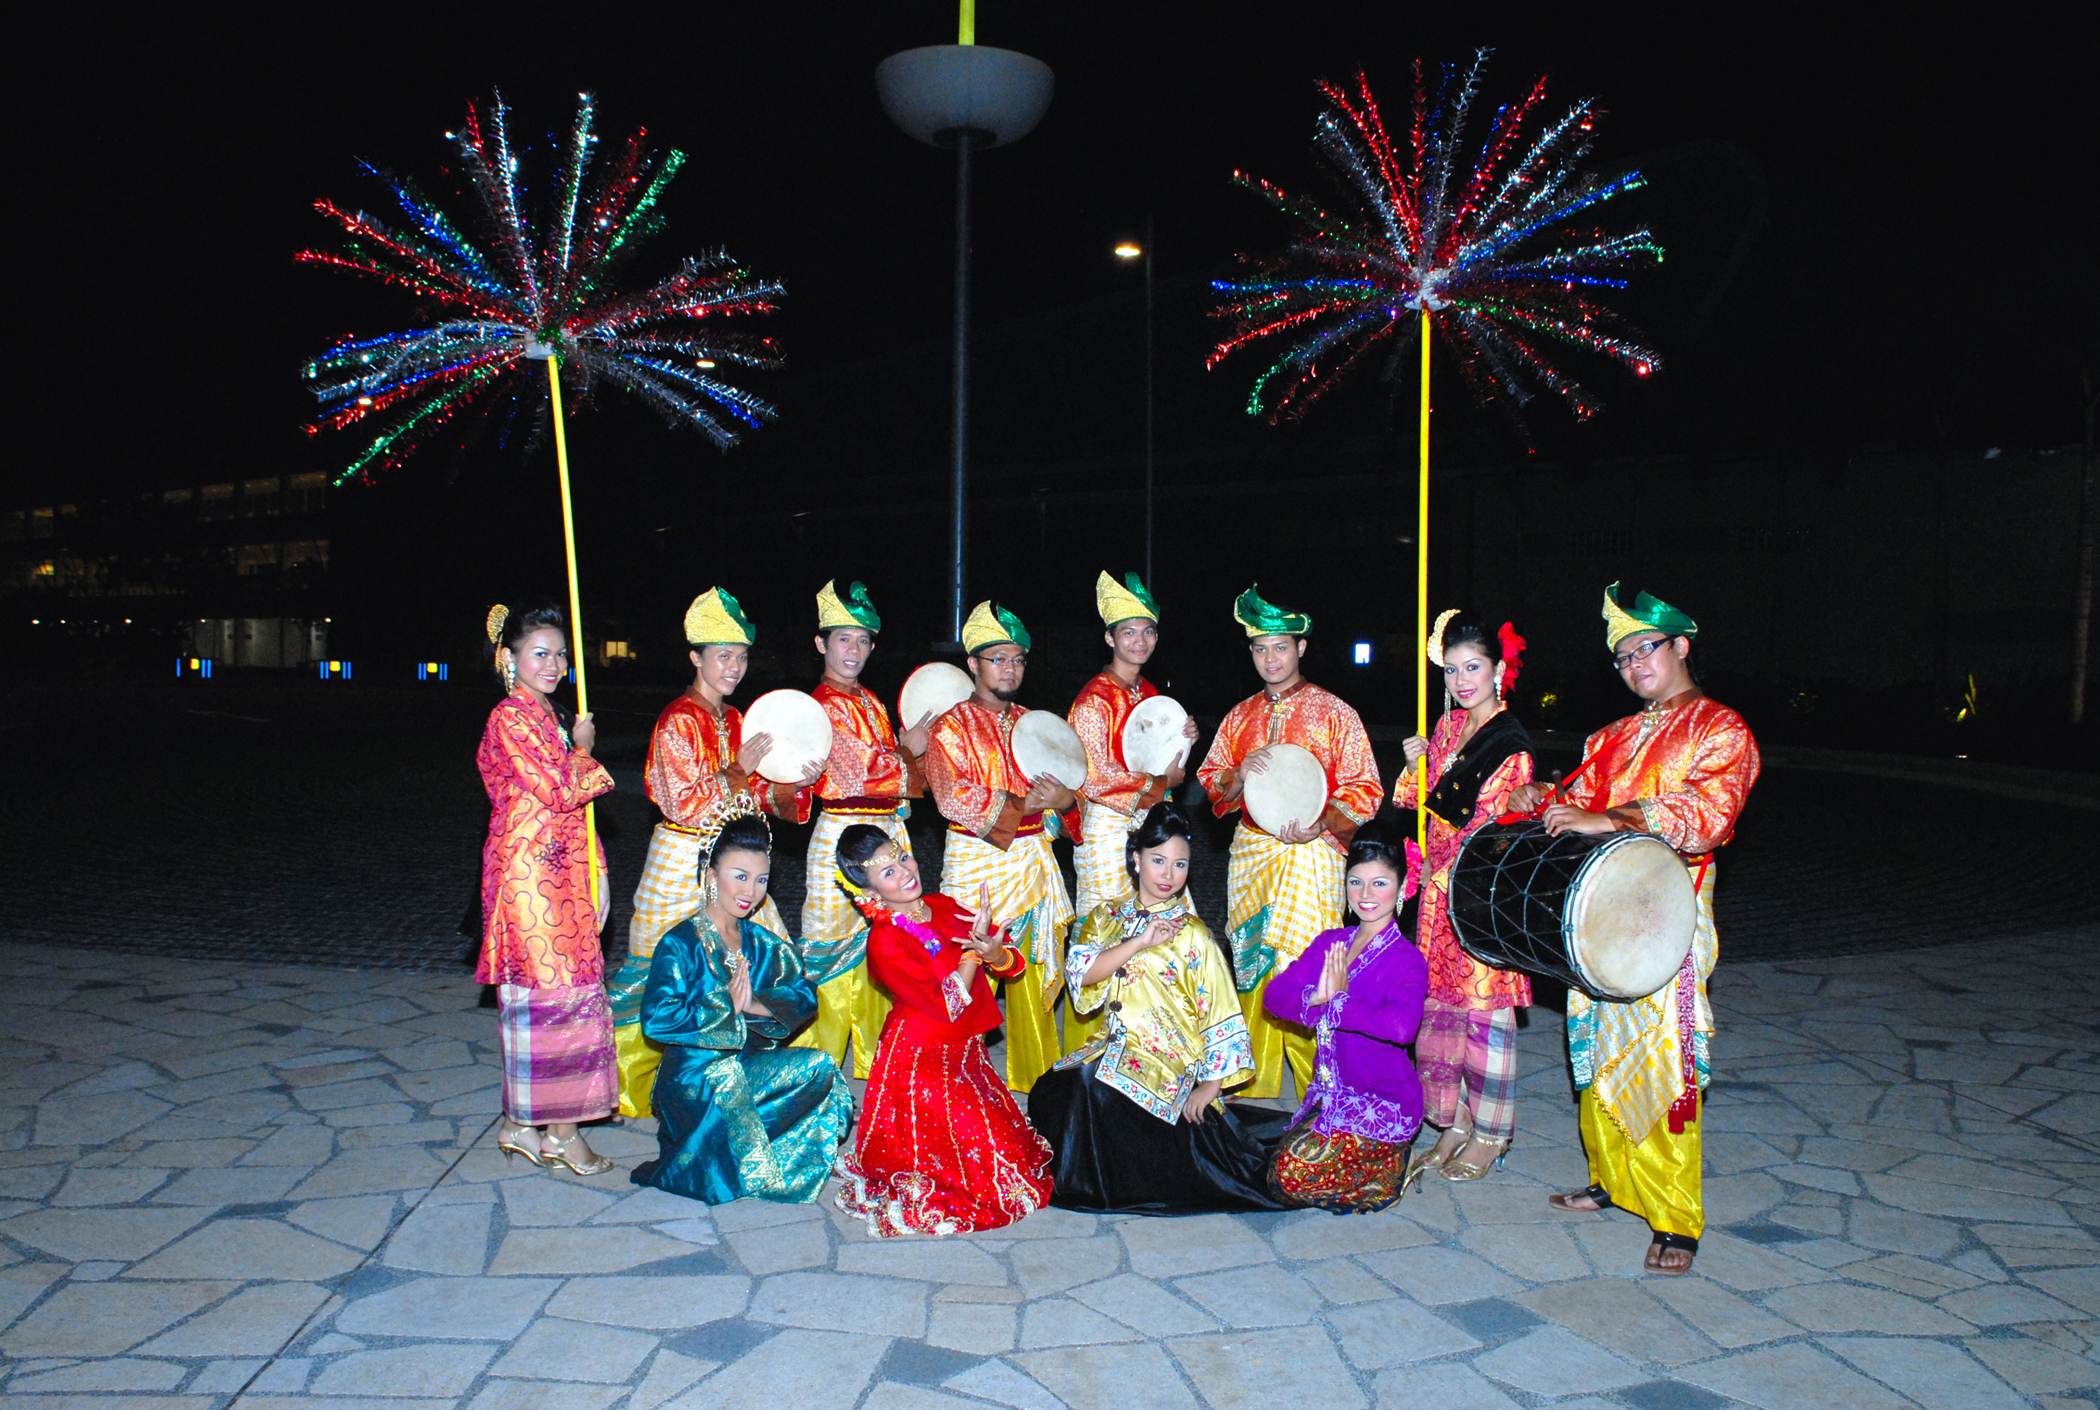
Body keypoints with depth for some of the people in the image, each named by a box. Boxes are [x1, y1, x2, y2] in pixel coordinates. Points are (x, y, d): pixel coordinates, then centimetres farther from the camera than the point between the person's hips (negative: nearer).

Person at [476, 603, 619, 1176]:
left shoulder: (545, 716, 16)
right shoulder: (511, 718, -13)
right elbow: (560, 791, -18)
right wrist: (582, 748, -3)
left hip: (560, 871, 9)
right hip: (531, 870, -9)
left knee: (540, 992, 11)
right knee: (551, 988, -5)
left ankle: (528, 1123, 18)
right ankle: (558, 1128, 4)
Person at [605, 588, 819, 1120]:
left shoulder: (734, 720, 13)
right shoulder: (678, 721, -11)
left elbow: (758, 797, 14)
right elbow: (685, 804, -16)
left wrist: (795, 782, -4)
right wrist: (742, 769, -21)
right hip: (683, 861, -7)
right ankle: (628, 1083, 16)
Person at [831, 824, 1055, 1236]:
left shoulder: (943, 907, 0)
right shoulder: (884, 942, -20)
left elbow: (1015, 964, 0)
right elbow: (947, 1005, -22)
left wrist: (995, 952, -23)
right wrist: (976, 946, -21)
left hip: (964, 1049, 6)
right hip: (919, 1059, -6)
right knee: (976, 1140, -7)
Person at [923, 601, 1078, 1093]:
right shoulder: (952, 727, -3)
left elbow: (1063, 785, 15)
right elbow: (953, 797, -14)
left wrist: (1062, 796, -9)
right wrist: (1023, 804, -18)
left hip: (1032, 858, 6)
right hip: (977, 861, -6)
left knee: (1036, 965, 9)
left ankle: (1037, 1072, 21)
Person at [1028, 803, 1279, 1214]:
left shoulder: (1191, 933, -3)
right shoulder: (1107, 917, 10)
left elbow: (1220, 1014, -5)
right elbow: (1080, 971, -6)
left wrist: (1210, 1085, -10)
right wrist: (1139, 942, -17)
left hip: (1170, 1055, -5)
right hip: (1114, 1043, 5)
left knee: (1092, 1083, -30)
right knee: (1048, 1093, -19)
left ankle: (1089, 1185, -3)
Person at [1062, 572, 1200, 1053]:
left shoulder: (1152, 695, 14)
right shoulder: (1094, 699, -10)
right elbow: (1096, 781, -16)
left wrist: (1182, 744, 1)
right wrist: (1158, 784, -9)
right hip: (1107, 829, -7)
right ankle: (1086, 1053, 6)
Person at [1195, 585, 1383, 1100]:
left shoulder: (1334, 714, 1)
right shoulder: (1240, 716, 14)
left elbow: (1365, 791, -1)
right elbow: (1210, 783, 14)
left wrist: (1323, 821, -19)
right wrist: (1239, 775, -9)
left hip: (1310, 852, -4)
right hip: (1249, 853, 5)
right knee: (1251, 968, 7)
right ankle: (1253, 1090, 18)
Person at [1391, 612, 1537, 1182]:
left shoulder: (1509, 745, -11)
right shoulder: (1447, 727, 11)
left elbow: (1492, 831, -13)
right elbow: (1425, 801, 19)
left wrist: (1438, 869, -10)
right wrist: (1416, 762, 1)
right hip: (1441, 889, 7)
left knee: (1484, 1007, -1)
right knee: (1441, 1001, 9)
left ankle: (1491, 1134, 11)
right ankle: (1457, 1120, 22)